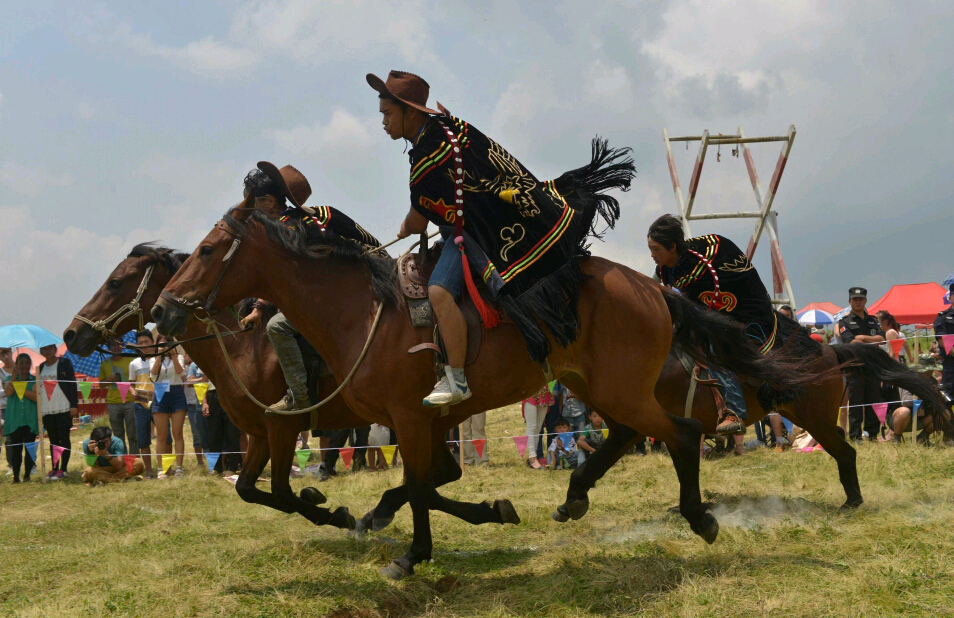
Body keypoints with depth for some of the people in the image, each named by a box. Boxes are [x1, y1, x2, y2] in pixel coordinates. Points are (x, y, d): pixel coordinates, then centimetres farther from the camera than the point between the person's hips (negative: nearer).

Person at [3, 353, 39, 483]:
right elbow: (8, 392, -10)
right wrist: (14, 375, -13)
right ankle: (16, 477, -1)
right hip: (14, 420, 0)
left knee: (30, 448, -1)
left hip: (30, 421, 0)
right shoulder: (10, 379, 10)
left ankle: (27, 475, 7)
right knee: (16, 449, -3)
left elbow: (36, 397, -9)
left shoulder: (35, 380, 7)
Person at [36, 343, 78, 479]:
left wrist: (74, 405, -11)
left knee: (64, 439, -4)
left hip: (63, 409, -5)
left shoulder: (65, 363, -1)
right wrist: (38, 409, 10)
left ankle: (62, 469, -2)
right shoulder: (41, 367, 14)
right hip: (46, 410, 5)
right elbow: (38, 387, 16)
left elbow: (72, 385, -5)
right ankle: (54, 468, 12)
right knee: (53, 440, 8)